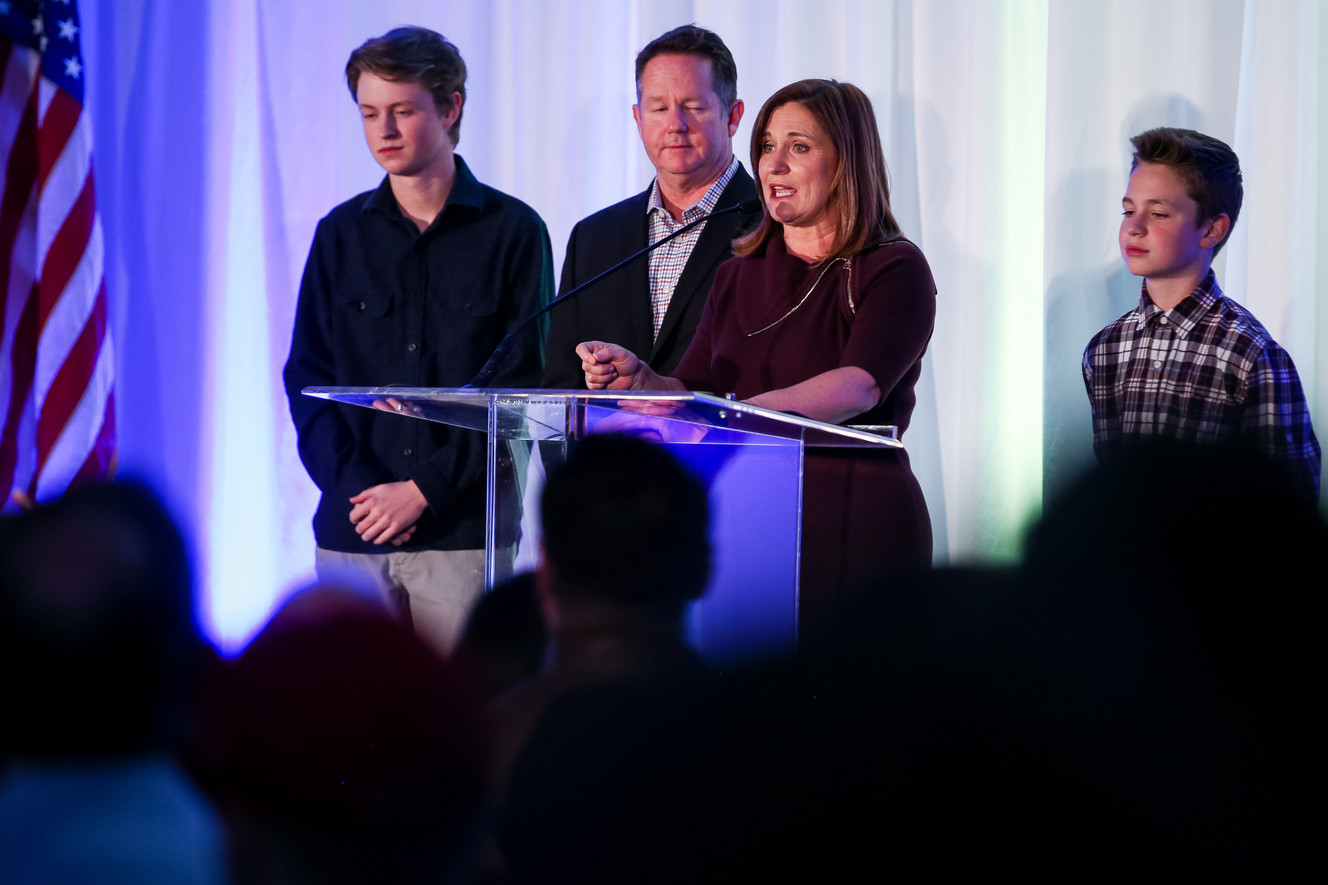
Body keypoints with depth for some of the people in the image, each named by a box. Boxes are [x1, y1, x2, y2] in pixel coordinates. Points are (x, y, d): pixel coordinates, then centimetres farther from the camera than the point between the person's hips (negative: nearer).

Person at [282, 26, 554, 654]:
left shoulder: (511, 231, 3)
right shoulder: (342, 233, 12)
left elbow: (523, 386, -2)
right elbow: (307, 377, 10)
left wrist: (424, 490, -10)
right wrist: (355, 485, -7)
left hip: (463, 531, -3)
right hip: (351, 531, 3)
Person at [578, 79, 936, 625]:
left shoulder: (894, 270, -4)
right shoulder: (739, 276, 16)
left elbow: (858, 386, -20)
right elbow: (693, 392, 10)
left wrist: (739, 411, -34)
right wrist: (640, 380, -12)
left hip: (856, 528, -5)